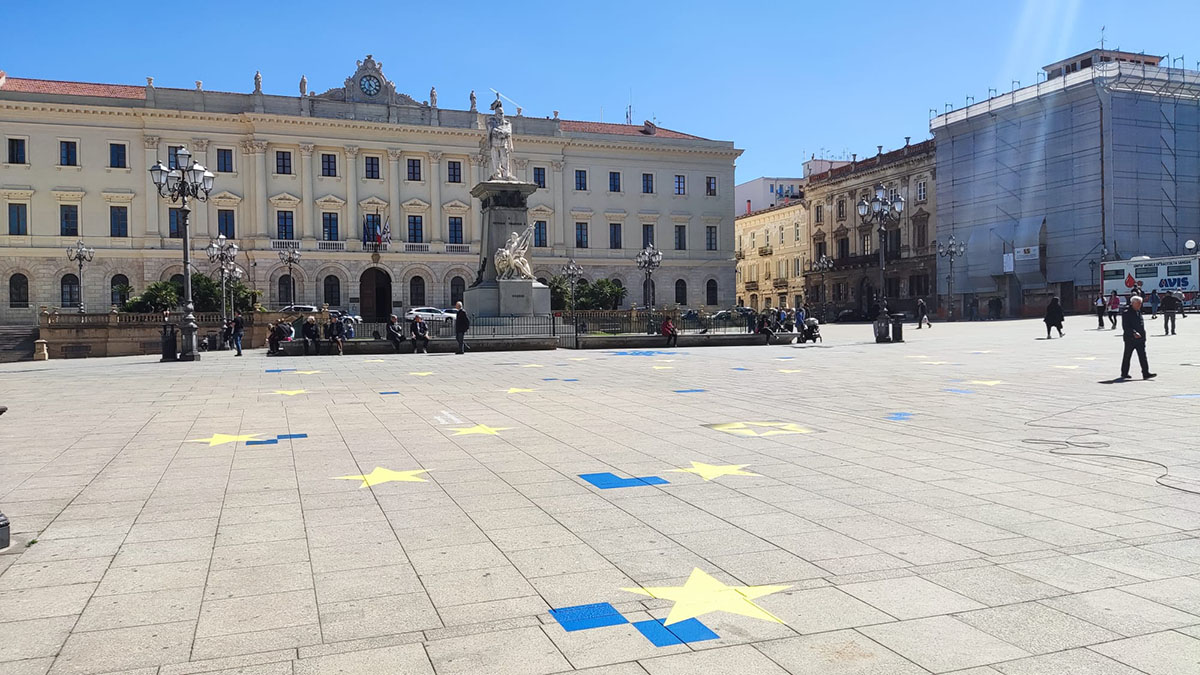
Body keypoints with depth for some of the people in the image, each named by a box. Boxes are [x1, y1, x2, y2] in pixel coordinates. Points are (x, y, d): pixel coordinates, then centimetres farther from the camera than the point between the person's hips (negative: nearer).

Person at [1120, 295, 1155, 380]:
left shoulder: (1138, 312, 15)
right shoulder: (1126, 313, -11)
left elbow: (1141, 325, 23)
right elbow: (1125, 326, -19)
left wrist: (1143, 336, 19)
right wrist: (1134, 333, -29)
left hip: (1140, 339, 7)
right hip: (1130, 339, -7)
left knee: (1143, 356, -1)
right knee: (1127, 356, 4)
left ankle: (1146, 373, -4)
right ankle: (1124, 374, 15)